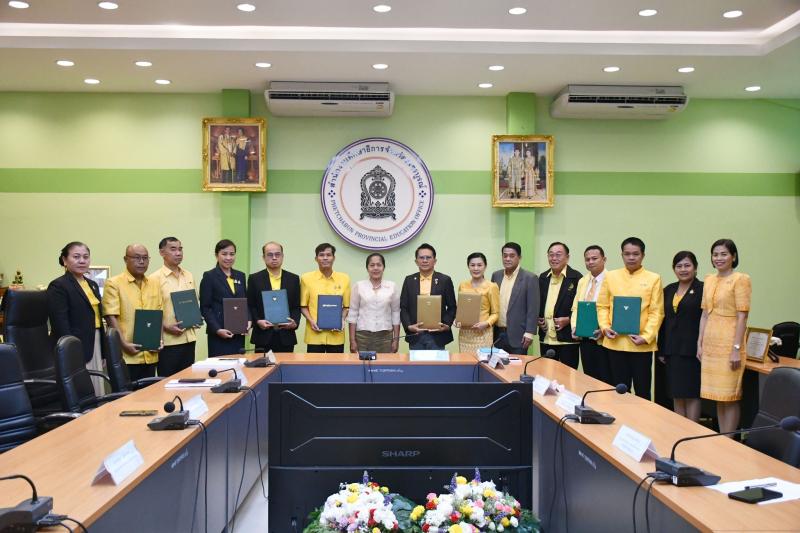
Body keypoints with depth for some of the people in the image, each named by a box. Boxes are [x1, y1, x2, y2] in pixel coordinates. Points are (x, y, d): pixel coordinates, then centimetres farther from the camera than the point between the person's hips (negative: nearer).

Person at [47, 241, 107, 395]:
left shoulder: (92, 285, 15)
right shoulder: (58, 286, -9)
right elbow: (61, 326, -15)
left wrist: (103, 353, 15)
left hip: (95, 347, 8)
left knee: (97, 395, 10)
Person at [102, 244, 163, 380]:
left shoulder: (154, 285, 14)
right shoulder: (114, 284, -4)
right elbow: (111, 317, -10)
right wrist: (124, 344, -17)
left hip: (150, 355, 6)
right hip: (126, 355, -5)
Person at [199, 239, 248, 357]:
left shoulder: (240, 276, 13)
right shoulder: (209, 276, -3)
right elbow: (205, 308, -5)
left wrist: (248, 321, -1)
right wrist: (217, 329, -15)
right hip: (218, 335, -5)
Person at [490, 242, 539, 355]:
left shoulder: (530, 278, -6)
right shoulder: (496, 276, 10)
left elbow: (533, 309, -8)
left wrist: (529, 333, -13)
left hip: (517, 336, -4)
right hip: (496, 334, 5)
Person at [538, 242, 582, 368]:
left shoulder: (576, 277, -6)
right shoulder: (543, 277, 12)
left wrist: (569, 320, -16)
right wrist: (538, 318, 5)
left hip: (567, 339, -5)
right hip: (545, 338, 5)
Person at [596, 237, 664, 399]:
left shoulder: (653, 278, 1)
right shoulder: (610, 276, 7)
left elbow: (657, 312, -3)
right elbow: (602, 306, 8)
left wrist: (646, 337, -13)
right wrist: (605, 327, -7)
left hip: (641, 345, -2)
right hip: (616, 343, 2)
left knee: (642, 392, 7)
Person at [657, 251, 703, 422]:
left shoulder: (702, 289, -5)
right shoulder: (669, 290, 13)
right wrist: (661, 350, 13)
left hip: (692, 350, -6)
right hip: (672, 350, 6)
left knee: (691, 394, 0)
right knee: (677, 395, 10)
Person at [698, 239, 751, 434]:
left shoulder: (740, 279, -7)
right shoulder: (709, 280, 12)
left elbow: (742, 316, -11)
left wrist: (736, 349, -15)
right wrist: (700, 343, 11)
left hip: (728, 343, -7)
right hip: (710, 344, 7)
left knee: (729, 397, -1)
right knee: (718, 396, 11)